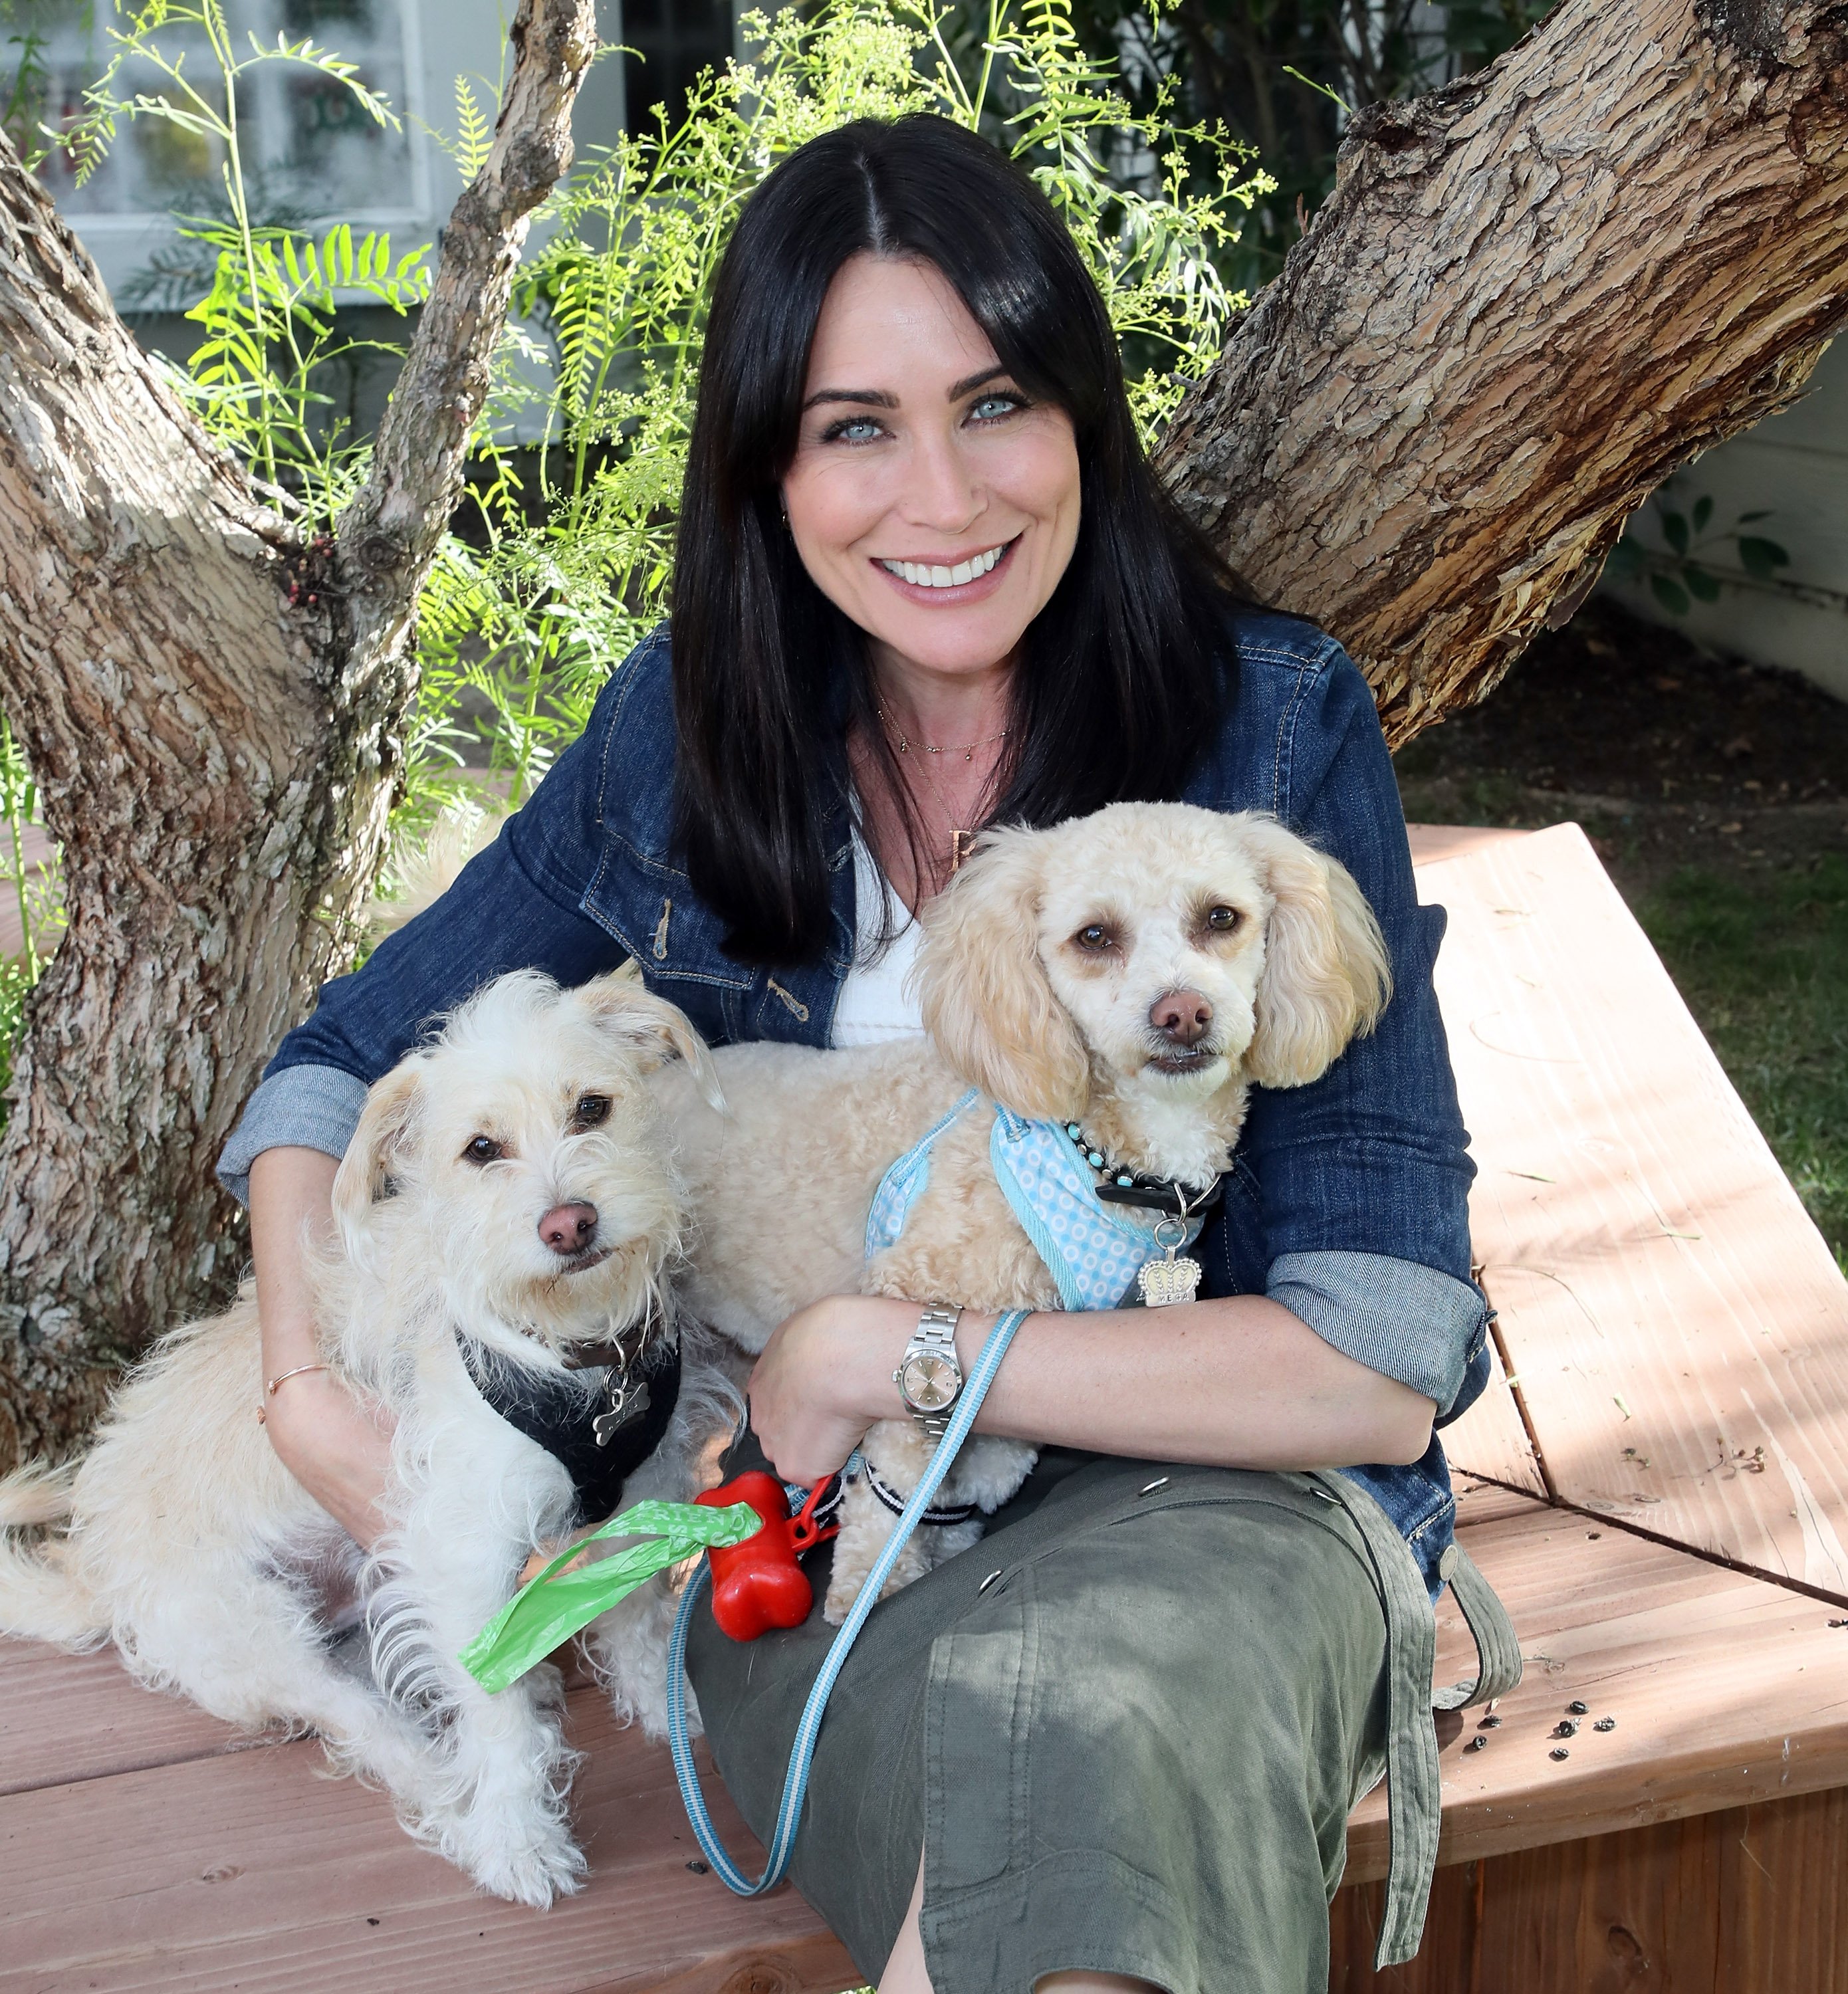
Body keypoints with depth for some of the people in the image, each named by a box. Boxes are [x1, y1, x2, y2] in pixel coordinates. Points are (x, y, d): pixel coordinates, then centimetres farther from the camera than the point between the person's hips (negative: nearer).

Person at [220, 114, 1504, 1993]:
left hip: (1191, 1493, -1)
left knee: (1105, 1714, -36)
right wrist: (314, 1398, -7)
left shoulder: (1274, 725, -10)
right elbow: (346, 1063, 11)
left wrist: (876, 1350, -15)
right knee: (1057, 1775, -33)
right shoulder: (683, 727, 0)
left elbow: (1383, 1366, -13)